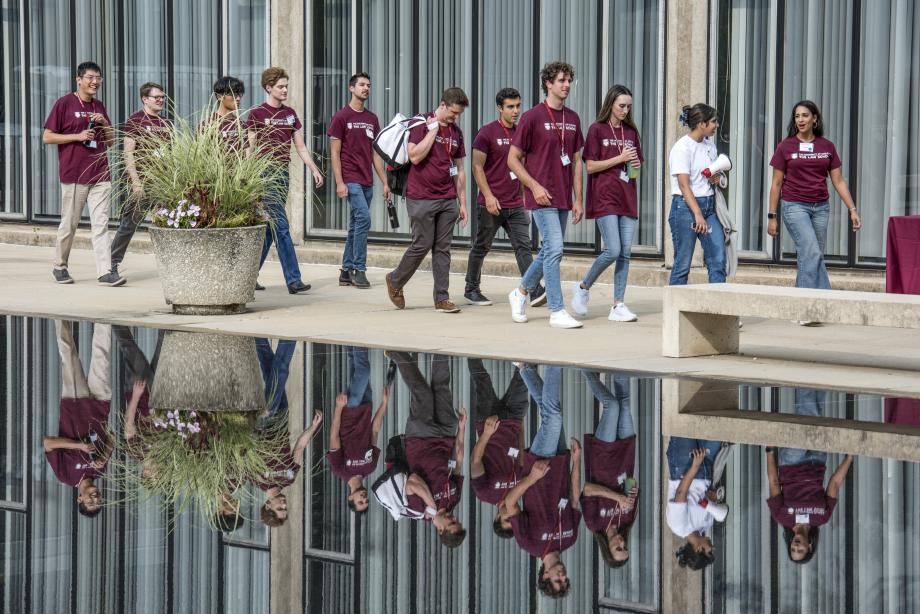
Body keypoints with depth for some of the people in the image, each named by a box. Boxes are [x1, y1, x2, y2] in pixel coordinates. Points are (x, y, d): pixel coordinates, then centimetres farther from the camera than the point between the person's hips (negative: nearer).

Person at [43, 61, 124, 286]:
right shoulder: (65, 103, -2)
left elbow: (110, 141, 19)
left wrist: (105, 124, -1)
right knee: (69, 224, 5)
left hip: (100, 175, 4)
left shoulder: (99, 107, 14)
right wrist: (77, 136, -13)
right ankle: (60, 267, 22)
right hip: (73, 175, -4)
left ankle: (105, 272, -9)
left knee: (101, 224, -4)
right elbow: (47, 137, -5)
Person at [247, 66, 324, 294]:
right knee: (281, 226, -11)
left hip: (283, 173, 7)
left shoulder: (290, 114, 13)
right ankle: (293, 280, -13)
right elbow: (250, 148, -6)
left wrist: (314, 170, 6)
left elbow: (300, 146, 15)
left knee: (269, 229, 9)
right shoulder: (257, 114, -4)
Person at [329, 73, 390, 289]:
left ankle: (346, 272, 16)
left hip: (367, 181, 7)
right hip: (350, 180, -7)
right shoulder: (341, 117, -3)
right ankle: (359, 269, -12)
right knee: (363, 218, -18)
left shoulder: (372, 119, 14)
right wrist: (339, 182, -13)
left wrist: (385, 182, 12)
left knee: (356, 226, 9)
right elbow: (335, 153, -6)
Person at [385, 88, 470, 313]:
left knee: (442, 248, 4)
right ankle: (395, 281, 19)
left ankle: (442, 299, 5)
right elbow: (415, 157, -18)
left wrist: (462, 202, 14)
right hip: (421, 198, -6)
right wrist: (433, 130, -16)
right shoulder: (422, 124, -6)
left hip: (447, 199, 6)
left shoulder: (456, 132, 13)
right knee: (422, 245, -3)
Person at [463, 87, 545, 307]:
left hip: (516, 204, 5)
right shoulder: (487, 133, -8)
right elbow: (477, 167, -9)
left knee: (523, 246, -6)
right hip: (491, 204, -5)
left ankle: (534, 290, -14)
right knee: (481, 247, 8)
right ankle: (471, 290, 22)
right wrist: (488, 196, -16)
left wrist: (524, 194, 15)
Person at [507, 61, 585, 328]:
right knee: (554, 249, -12)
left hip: (563, 199, 7)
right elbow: (513, 159, -5)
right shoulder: (532, 117, -7)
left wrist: (578, 200, 11)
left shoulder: (572, 119, 11)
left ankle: (520, 292, 35)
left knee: (549, 251, 15)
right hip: (542, 196, -7)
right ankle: (557, 311, -10)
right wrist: (534, 186, -13)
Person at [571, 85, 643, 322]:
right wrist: (620, 158, -13)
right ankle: (583, 287, 7)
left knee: (625, 253, 0)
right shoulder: (597, 129, -2)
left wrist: (636, 167, 0)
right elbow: (590, 166, -7)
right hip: (605, 198, -6)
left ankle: (618, 306, 2)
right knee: (613, 250, -15)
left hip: (627, 197, 6)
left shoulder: (631, 131, 14)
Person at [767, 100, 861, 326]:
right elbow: (776, 183, 3)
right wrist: (772, 216, 1)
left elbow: (838, 181, 9)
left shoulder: (827, 147, 6)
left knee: (809, 257, 5)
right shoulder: (786, 147, 0)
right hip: (794, 206, -3)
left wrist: (852, 209, 3)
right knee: (812, 252, -19)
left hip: (820, 207, 3)